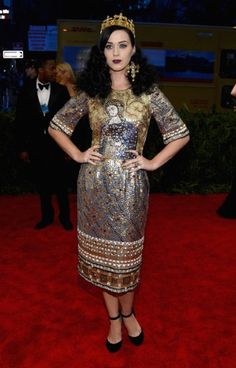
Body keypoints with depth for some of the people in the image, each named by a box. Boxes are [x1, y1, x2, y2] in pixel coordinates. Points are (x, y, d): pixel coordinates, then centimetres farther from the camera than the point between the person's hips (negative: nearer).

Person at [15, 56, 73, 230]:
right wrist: (23, 147, -2)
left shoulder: (61, 90, -3)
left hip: (56, 143, -1)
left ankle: (65, 216, 25)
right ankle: (47, 216, 29)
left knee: (60, 183, 8)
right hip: (36, 145, 1)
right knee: (42, 183, 12)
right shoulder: (26, 90, -1)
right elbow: (21, 120, 1)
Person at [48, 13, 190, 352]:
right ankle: (113, 317, 31)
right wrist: (77, 155, 1)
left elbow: (181, 134, 2)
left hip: (130, 184, -2)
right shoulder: (89, 91, 3)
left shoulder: (148, 91, -2)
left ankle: (127, 313, 34)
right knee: (101, 250, 11)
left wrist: (153, 162, -5)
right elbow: (56, 125, 12)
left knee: (127, 251, 8)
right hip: (95, 182, 2)